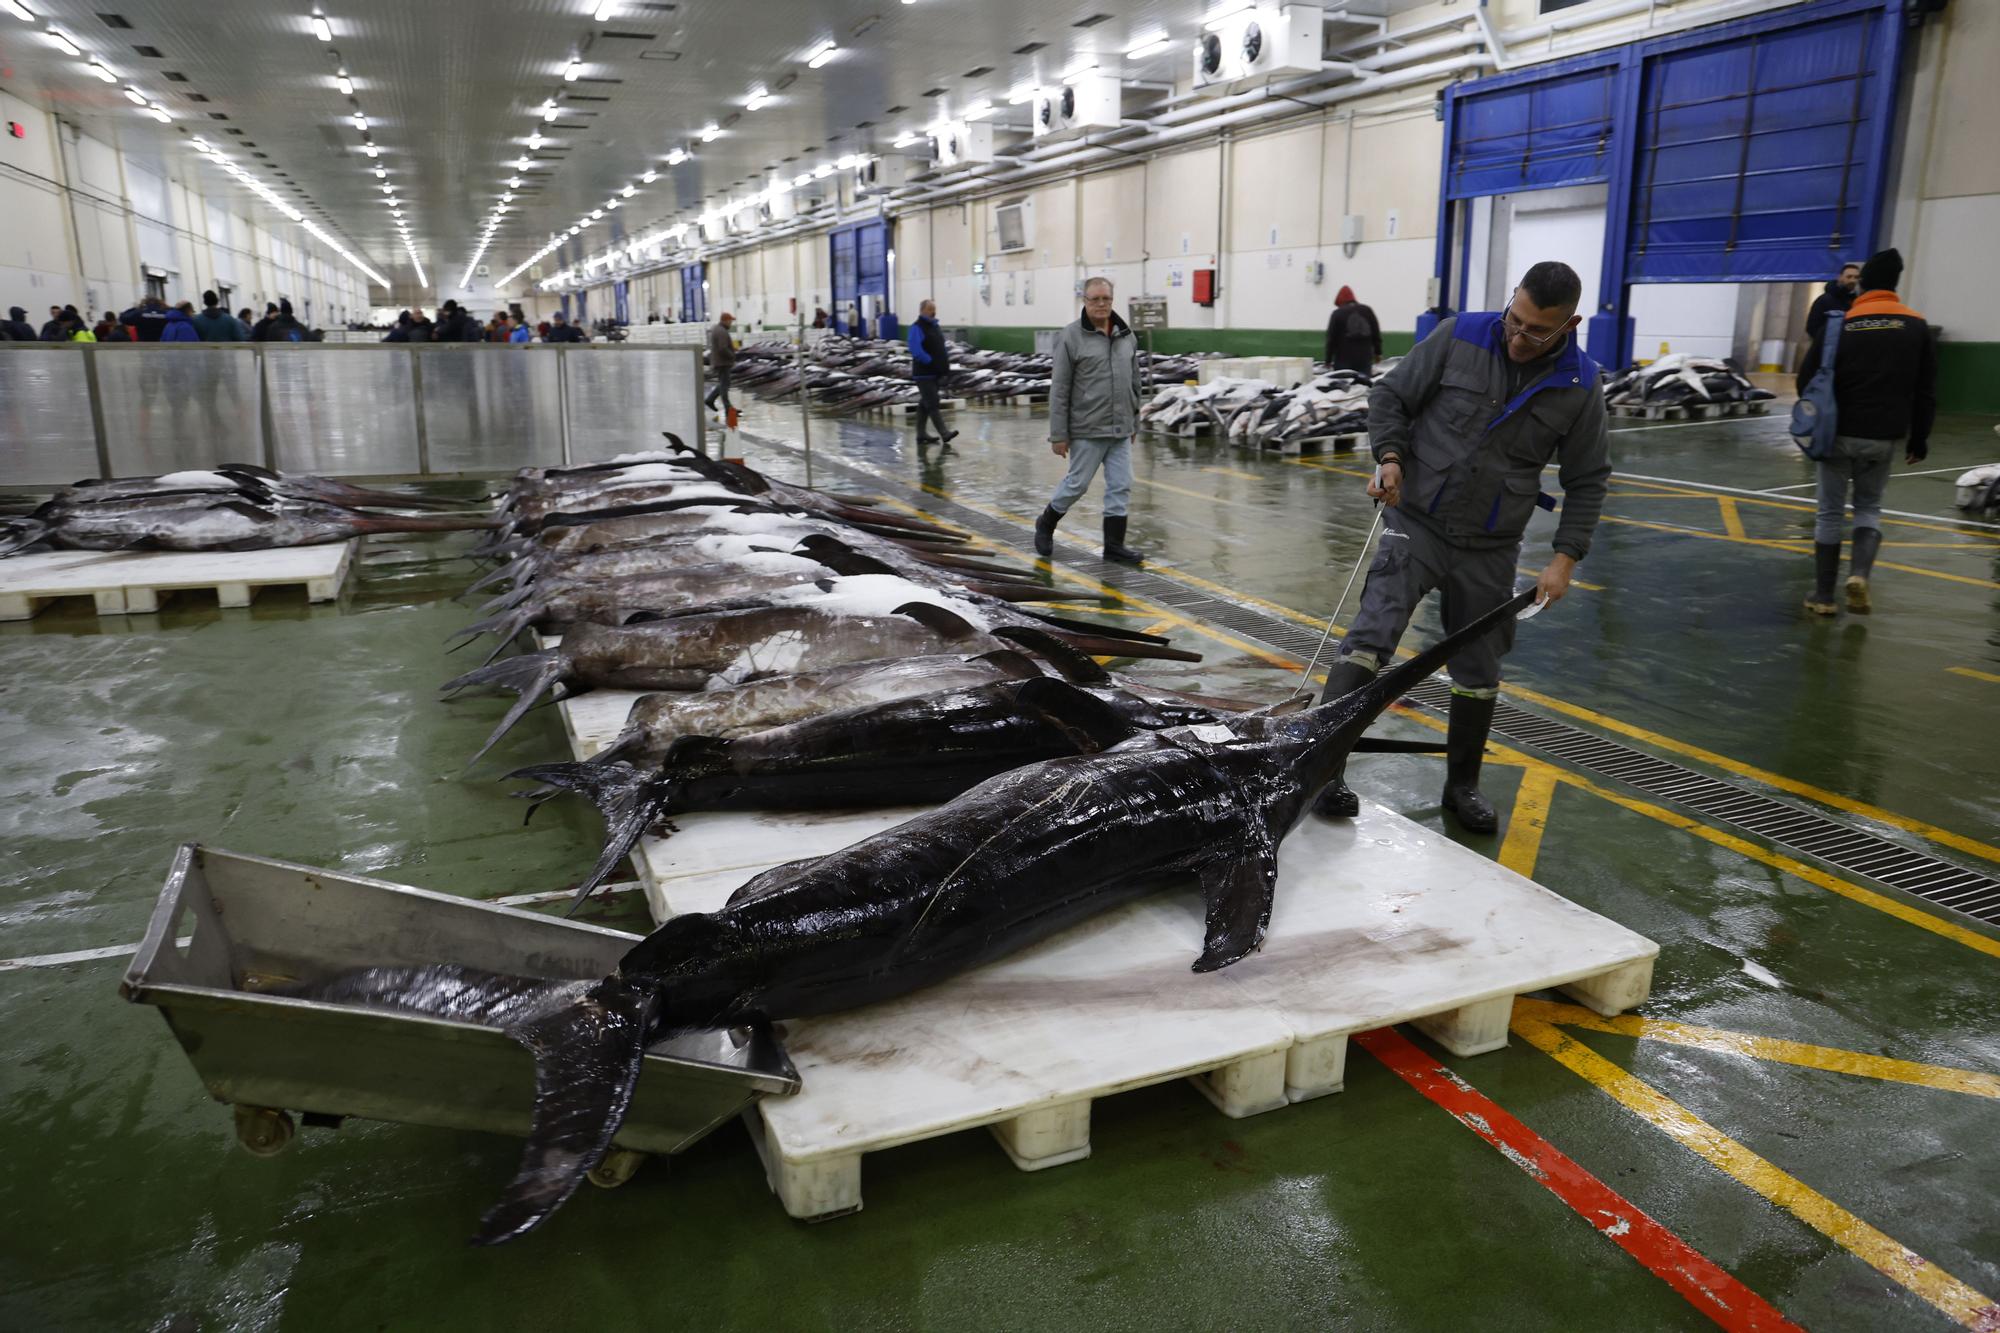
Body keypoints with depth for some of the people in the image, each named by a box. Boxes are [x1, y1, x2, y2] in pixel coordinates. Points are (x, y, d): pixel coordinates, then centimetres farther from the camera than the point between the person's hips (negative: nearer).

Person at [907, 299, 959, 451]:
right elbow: (916, 351, -21)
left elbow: (942, 347, 23)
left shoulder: (935, 327, 17)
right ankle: (944, 434, -17)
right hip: (924, 374, -9)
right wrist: (931, 362, -21)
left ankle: (921, 435, 17)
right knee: (932, 404, -12)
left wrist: (945, 362, 7)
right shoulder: (917, 328, -10)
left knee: (924, 404, 12)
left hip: (936, 373, 9)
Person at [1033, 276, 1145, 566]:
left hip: (1120, 431, 5)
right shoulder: (1072, 336, -8)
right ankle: (1045, 524, 26)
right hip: (1087, 430, -5)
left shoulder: (1126, 336, 9)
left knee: (1121, 486, 3)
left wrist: (1134, 422, 16)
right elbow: (1059, 390, -9)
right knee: (1077, 483, 3)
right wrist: (1058, 434, -11)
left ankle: (1114, 545, 12)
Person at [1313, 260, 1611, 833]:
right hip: (1415, 521, -2)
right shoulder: (1459, 336, -9)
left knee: (1479, 674, 11)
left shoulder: (1579, 386, -5)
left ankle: (1462, 785, 31)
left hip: (1489, 548, 2)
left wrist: (1565, 556, -4)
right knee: (1371, 636, -19)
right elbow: (1390, 395, 2)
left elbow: (1588, 480, 4)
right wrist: (1390, 456, -15)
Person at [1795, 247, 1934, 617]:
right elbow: (1926, 392, 4)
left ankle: (1823, 596, 9)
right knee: (1869, 507, 18)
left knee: (1830, 513, 8)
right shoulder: (1916, 326, 2)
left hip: (1838, 434, -2)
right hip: (1883, 438, 2)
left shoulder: (1839, 323, -5)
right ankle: (1859, 573, -7)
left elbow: (1807, 381, -3)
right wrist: (1919, 438, 12)